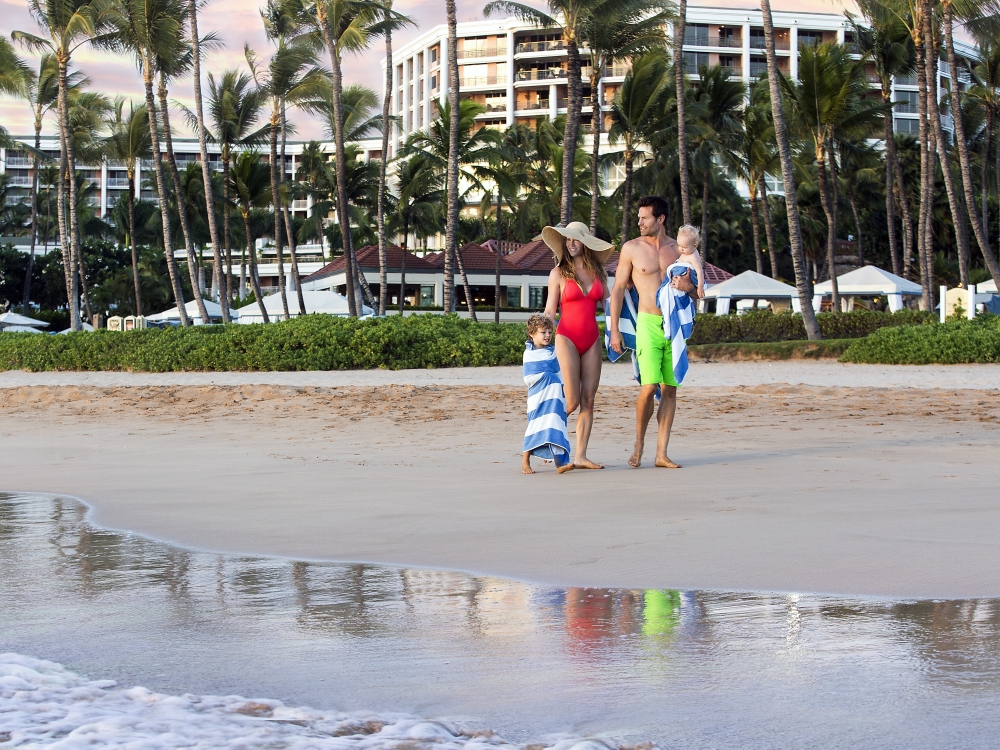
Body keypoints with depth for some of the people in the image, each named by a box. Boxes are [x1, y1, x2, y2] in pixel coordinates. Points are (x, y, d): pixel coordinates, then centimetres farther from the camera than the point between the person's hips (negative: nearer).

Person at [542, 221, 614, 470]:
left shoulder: (598, 272, 10)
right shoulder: (559, 273, 1)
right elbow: (550, 312, 2)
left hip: (592, 340, 4)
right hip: (567, 338, -4)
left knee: (588, 400, 0)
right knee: (572, 401, -11)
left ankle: (580, 456, 3)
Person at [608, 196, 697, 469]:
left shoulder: (678, 249, 8)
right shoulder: (632, 248, 2)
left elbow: (696, 291, 15)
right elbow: (618, 290, 4)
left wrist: (688, 287, -10)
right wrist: (614, 330, -1)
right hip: (648, 322, -3)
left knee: (670, 390, 1)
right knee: (648, 387, -14)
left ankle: (662, 454, 6)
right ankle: (639, 441, 9)